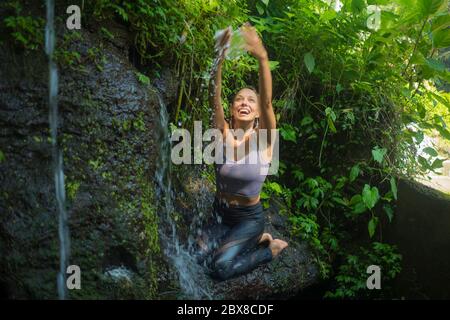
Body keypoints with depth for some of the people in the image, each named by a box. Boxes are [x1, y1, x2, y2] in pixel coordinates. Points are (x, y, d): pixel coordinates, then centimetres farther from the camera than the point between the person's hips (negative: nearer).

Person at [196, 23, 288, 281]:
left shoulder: (263, 139, -16)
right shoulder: (225, 134, -8)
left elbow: (268, 102, -34)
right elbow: (214, 98, -23)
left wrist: (262, 57, -48)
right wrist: (220, 58, -40)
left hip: (249, 217, -4)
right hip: (221, 214, 4)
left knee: (221, 267, -20)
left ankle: (271, 249, 7)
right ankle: (255, 241, 10)